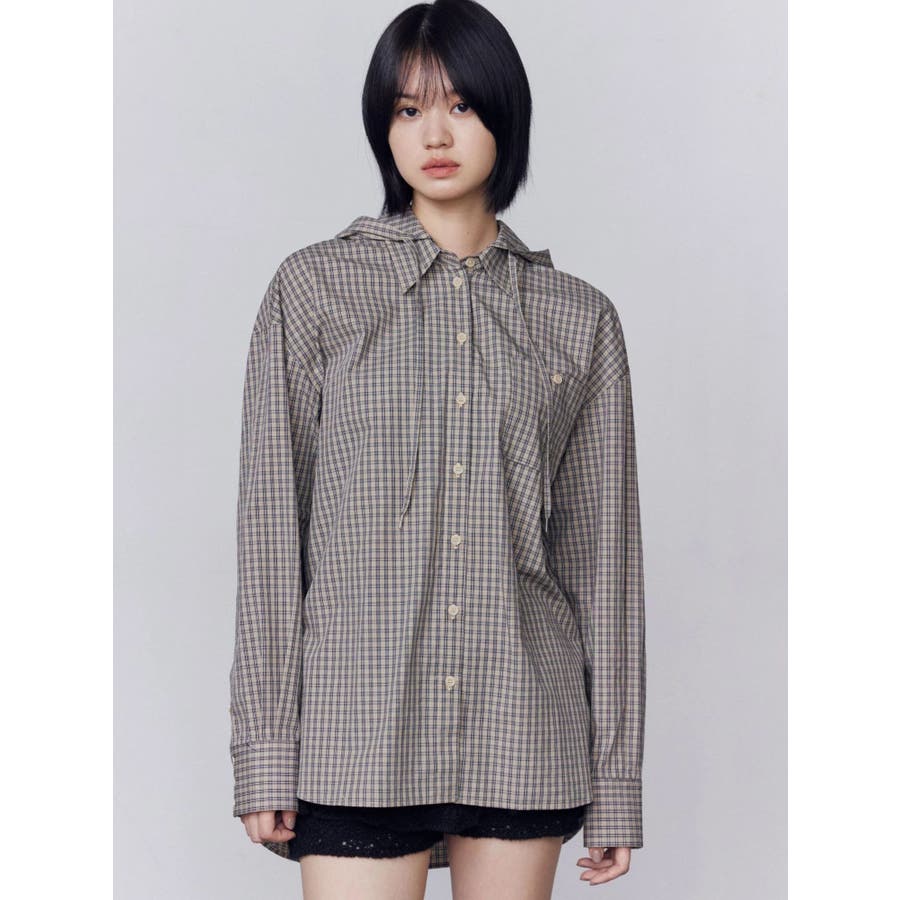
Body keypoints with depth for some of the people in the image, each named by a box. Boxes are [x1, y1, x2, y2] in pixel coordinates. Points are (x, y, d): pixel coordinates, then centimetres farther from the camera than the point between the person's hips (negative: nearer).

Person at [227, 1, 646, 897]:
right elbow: (270, 522, 2)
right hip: (361, 723, -1)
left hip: (524, 729, 2)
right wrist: (264, 751, -4)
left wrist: (615, 778, 7)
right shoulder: (315, 286, 4)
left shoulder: (577, 317, 8)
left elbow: (602, 545, 8)